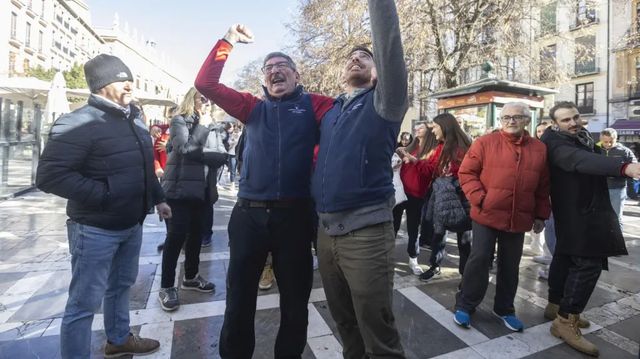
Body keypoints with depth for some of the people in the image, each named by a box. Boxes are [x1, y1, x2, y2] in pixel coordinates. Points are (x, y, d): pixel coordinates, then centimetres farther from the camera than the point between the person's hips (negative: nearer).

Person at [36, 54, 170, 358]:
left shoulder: (133, 119, 10)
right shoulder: (79, 123, -17)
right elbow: (49, 175, -23)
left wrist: (157, 198, 18)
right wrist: (104, 195, -24)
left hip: (131, 224, 8)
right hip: (95, 229, -8)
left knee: (121, 285, 24)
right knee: (84, 303, 3)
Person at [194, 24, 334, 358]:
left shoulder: (313, 105, 7)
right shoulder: (253, 107, 12)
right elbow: (206, 83, 8)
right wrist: (227, 42, 5)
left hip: (294, 214, -1)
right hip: (249, 214, 2)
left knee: (295, 300, 14)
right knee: (239, 299, 14)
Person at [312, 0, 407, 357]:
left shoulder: (382, 103, -1)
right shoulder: (331, 111, 14)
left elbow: (389, 47, -15)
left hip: (366, 232, -5)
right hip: (326, 231, 6)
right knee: (345, 323, 22)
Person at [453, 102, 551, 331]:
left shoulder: (540, 149, 8)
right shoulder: (485, 142, -4)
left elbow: (543, 187, 12)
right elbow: (466, 172, -5)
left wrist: (541, 215, 12)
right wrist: (479, 198, -15)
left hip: (519, 219, 4)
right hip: (487, 215, -3)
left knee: (510, 265, 14)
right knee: (479, 259, 1)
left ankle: (504, 309, 31)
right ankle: (464, 305, 16)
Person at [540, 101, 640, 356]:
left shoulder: (582, 136, 12)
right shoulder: (555, 143, -20)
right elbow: (581, 161, -37)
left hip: (586, 211, 10)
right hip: (578, 213, -10)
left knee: (565, 257, 16)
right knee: (588, 263, -11)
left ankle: (556, 306, 30)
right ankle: (566, 321, -3)